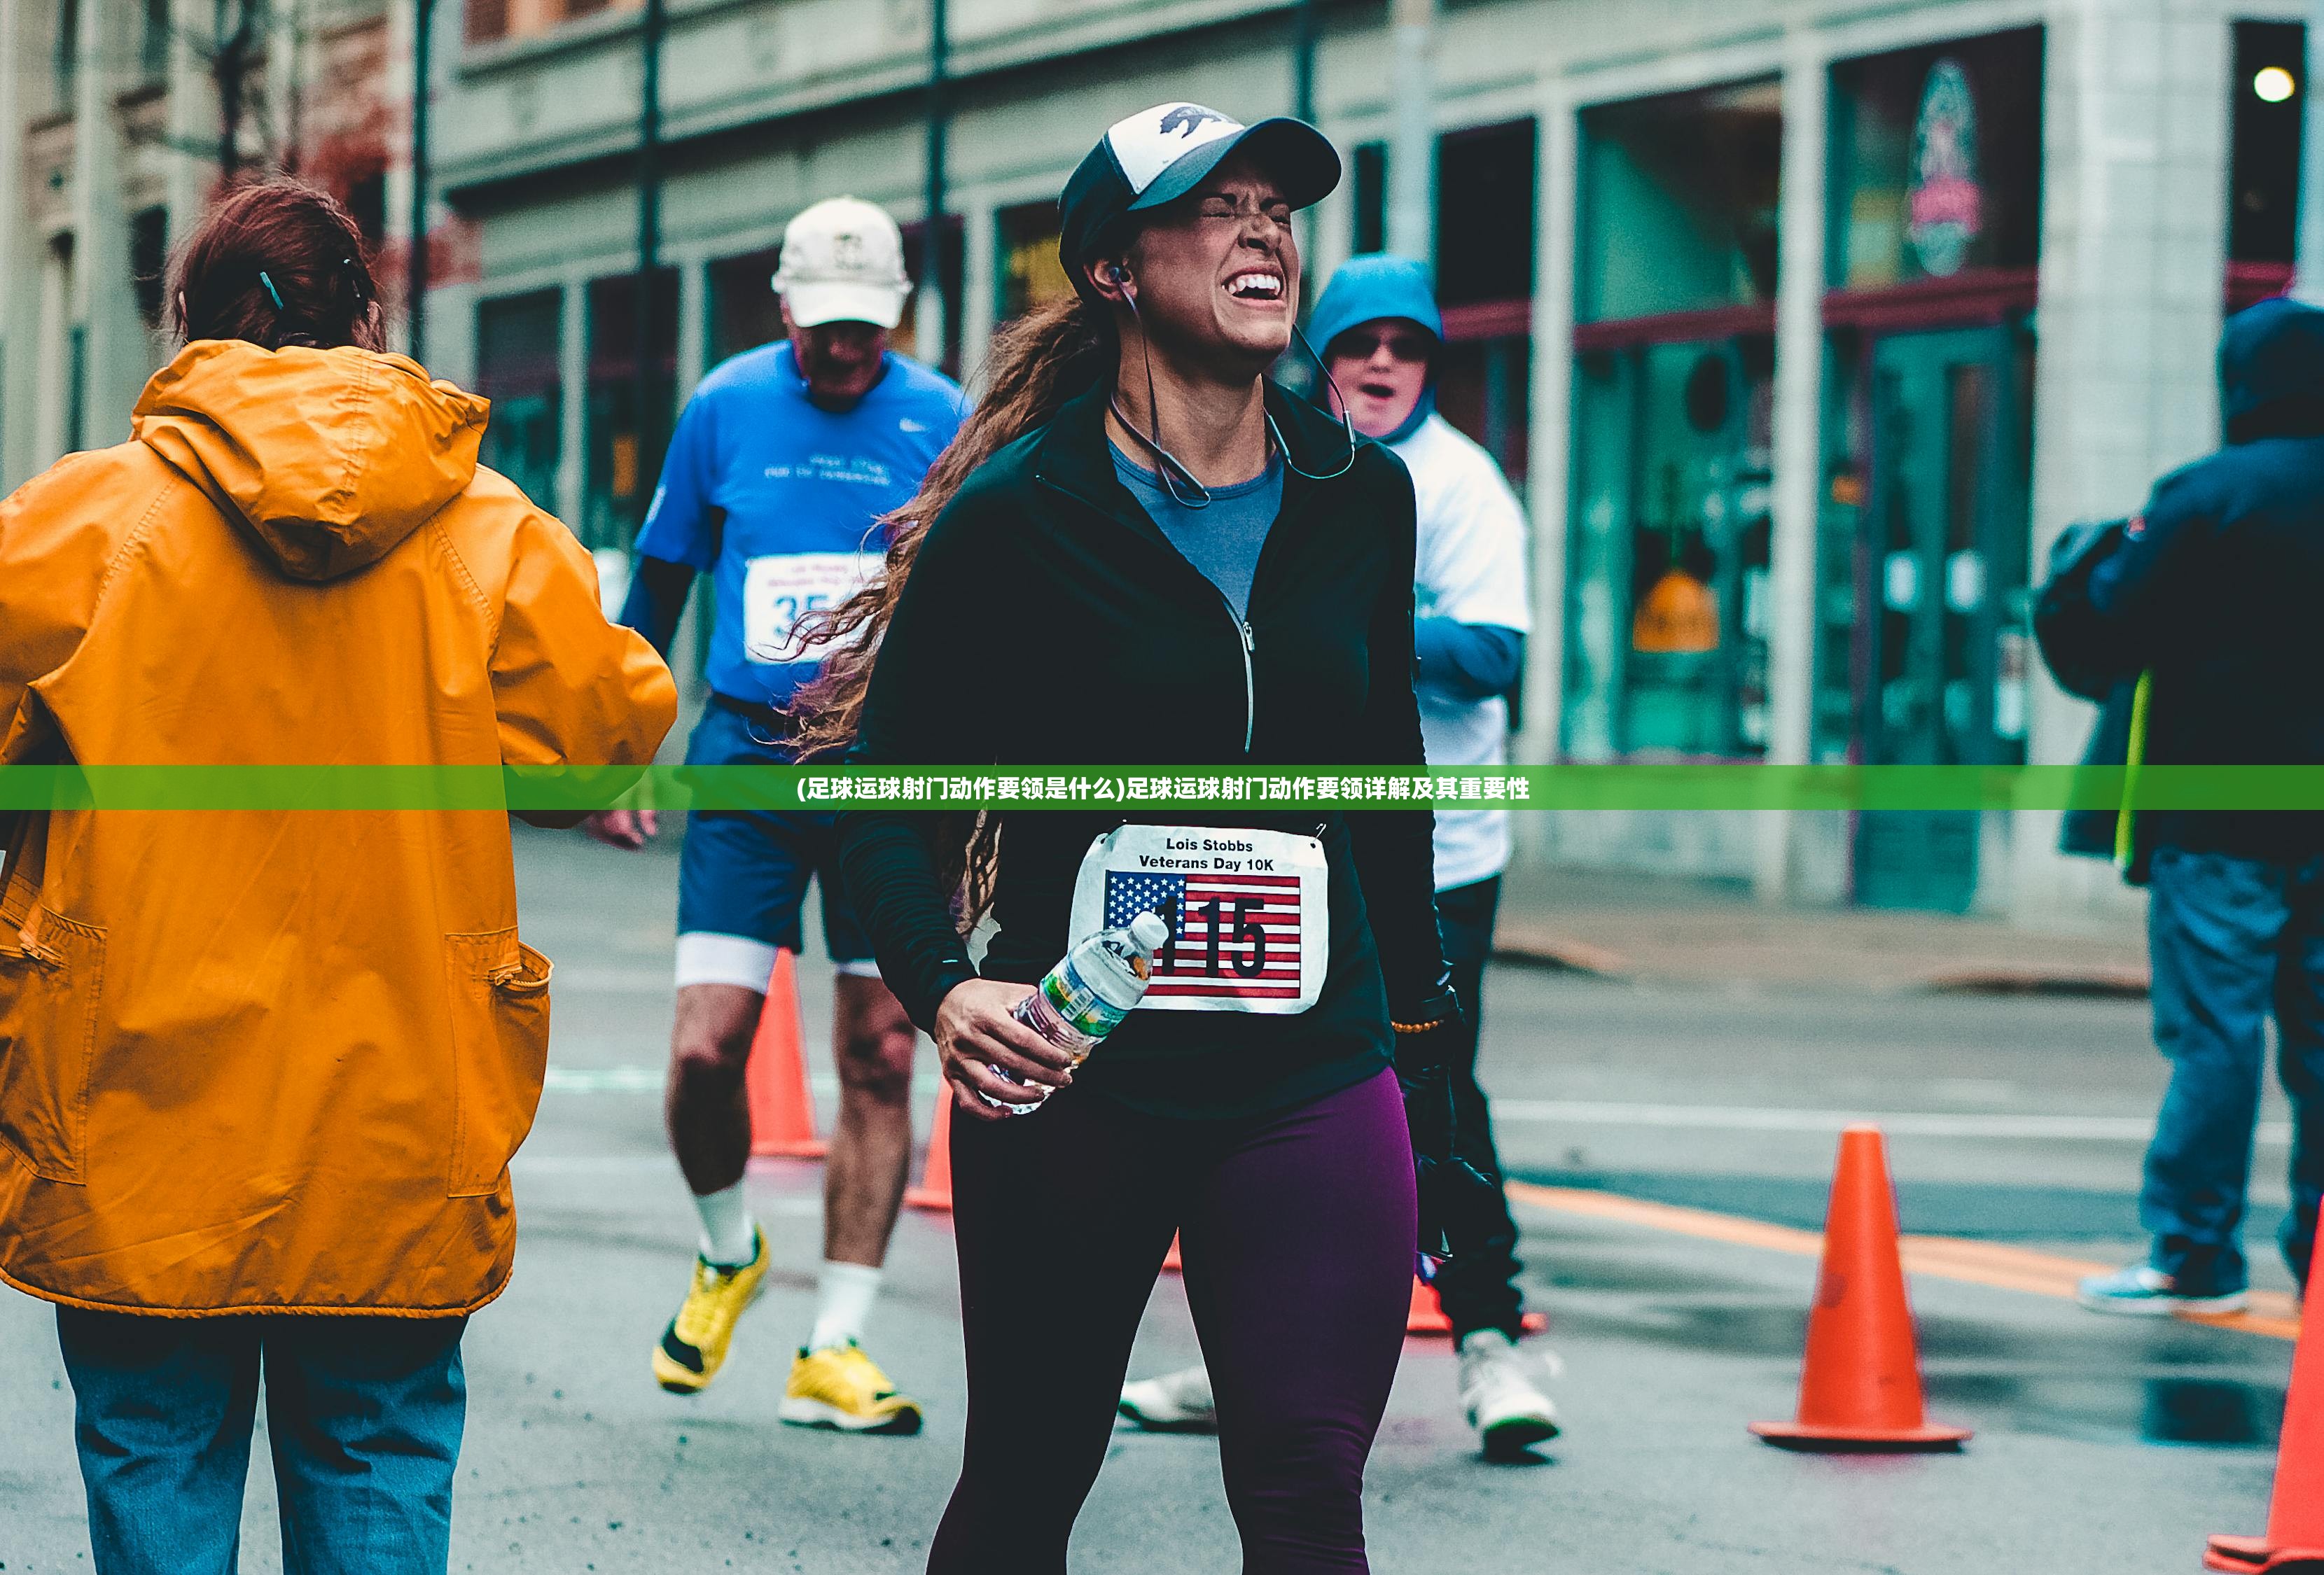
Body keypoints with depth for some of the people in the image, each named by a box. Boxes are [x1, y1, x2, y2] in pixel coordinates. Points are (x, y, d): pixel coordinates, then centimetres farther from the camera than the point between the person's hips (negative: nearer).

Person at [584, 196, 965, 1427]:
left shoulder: (942, 424, 1)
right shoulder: (725, 408, 3)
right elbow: (658, 584, 13)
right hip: (747, 756, 0)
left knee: (880, 1060, -1)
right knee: (706, 1051, -10)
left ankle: (832, 1350, 8)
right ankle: (727, 1253, 21)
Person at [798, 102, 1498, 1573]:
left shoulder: (1360, 497, 6)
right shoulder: (1020, 513, -6)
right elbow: (887, 797, -4)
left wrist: (1418, 1033, 18)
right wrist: (943, 988, -21)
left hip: (1315, 1084, 2)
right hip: (1071, 1081, -2)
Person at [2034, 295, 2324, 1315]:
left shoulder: (2204, 501, -9)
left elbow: (2109, 641, -6)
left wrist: (2095, 562, 13)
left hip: (2220, 814, -5)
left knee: (2212, 1033, -3)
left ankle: (2194, 1257, -2)